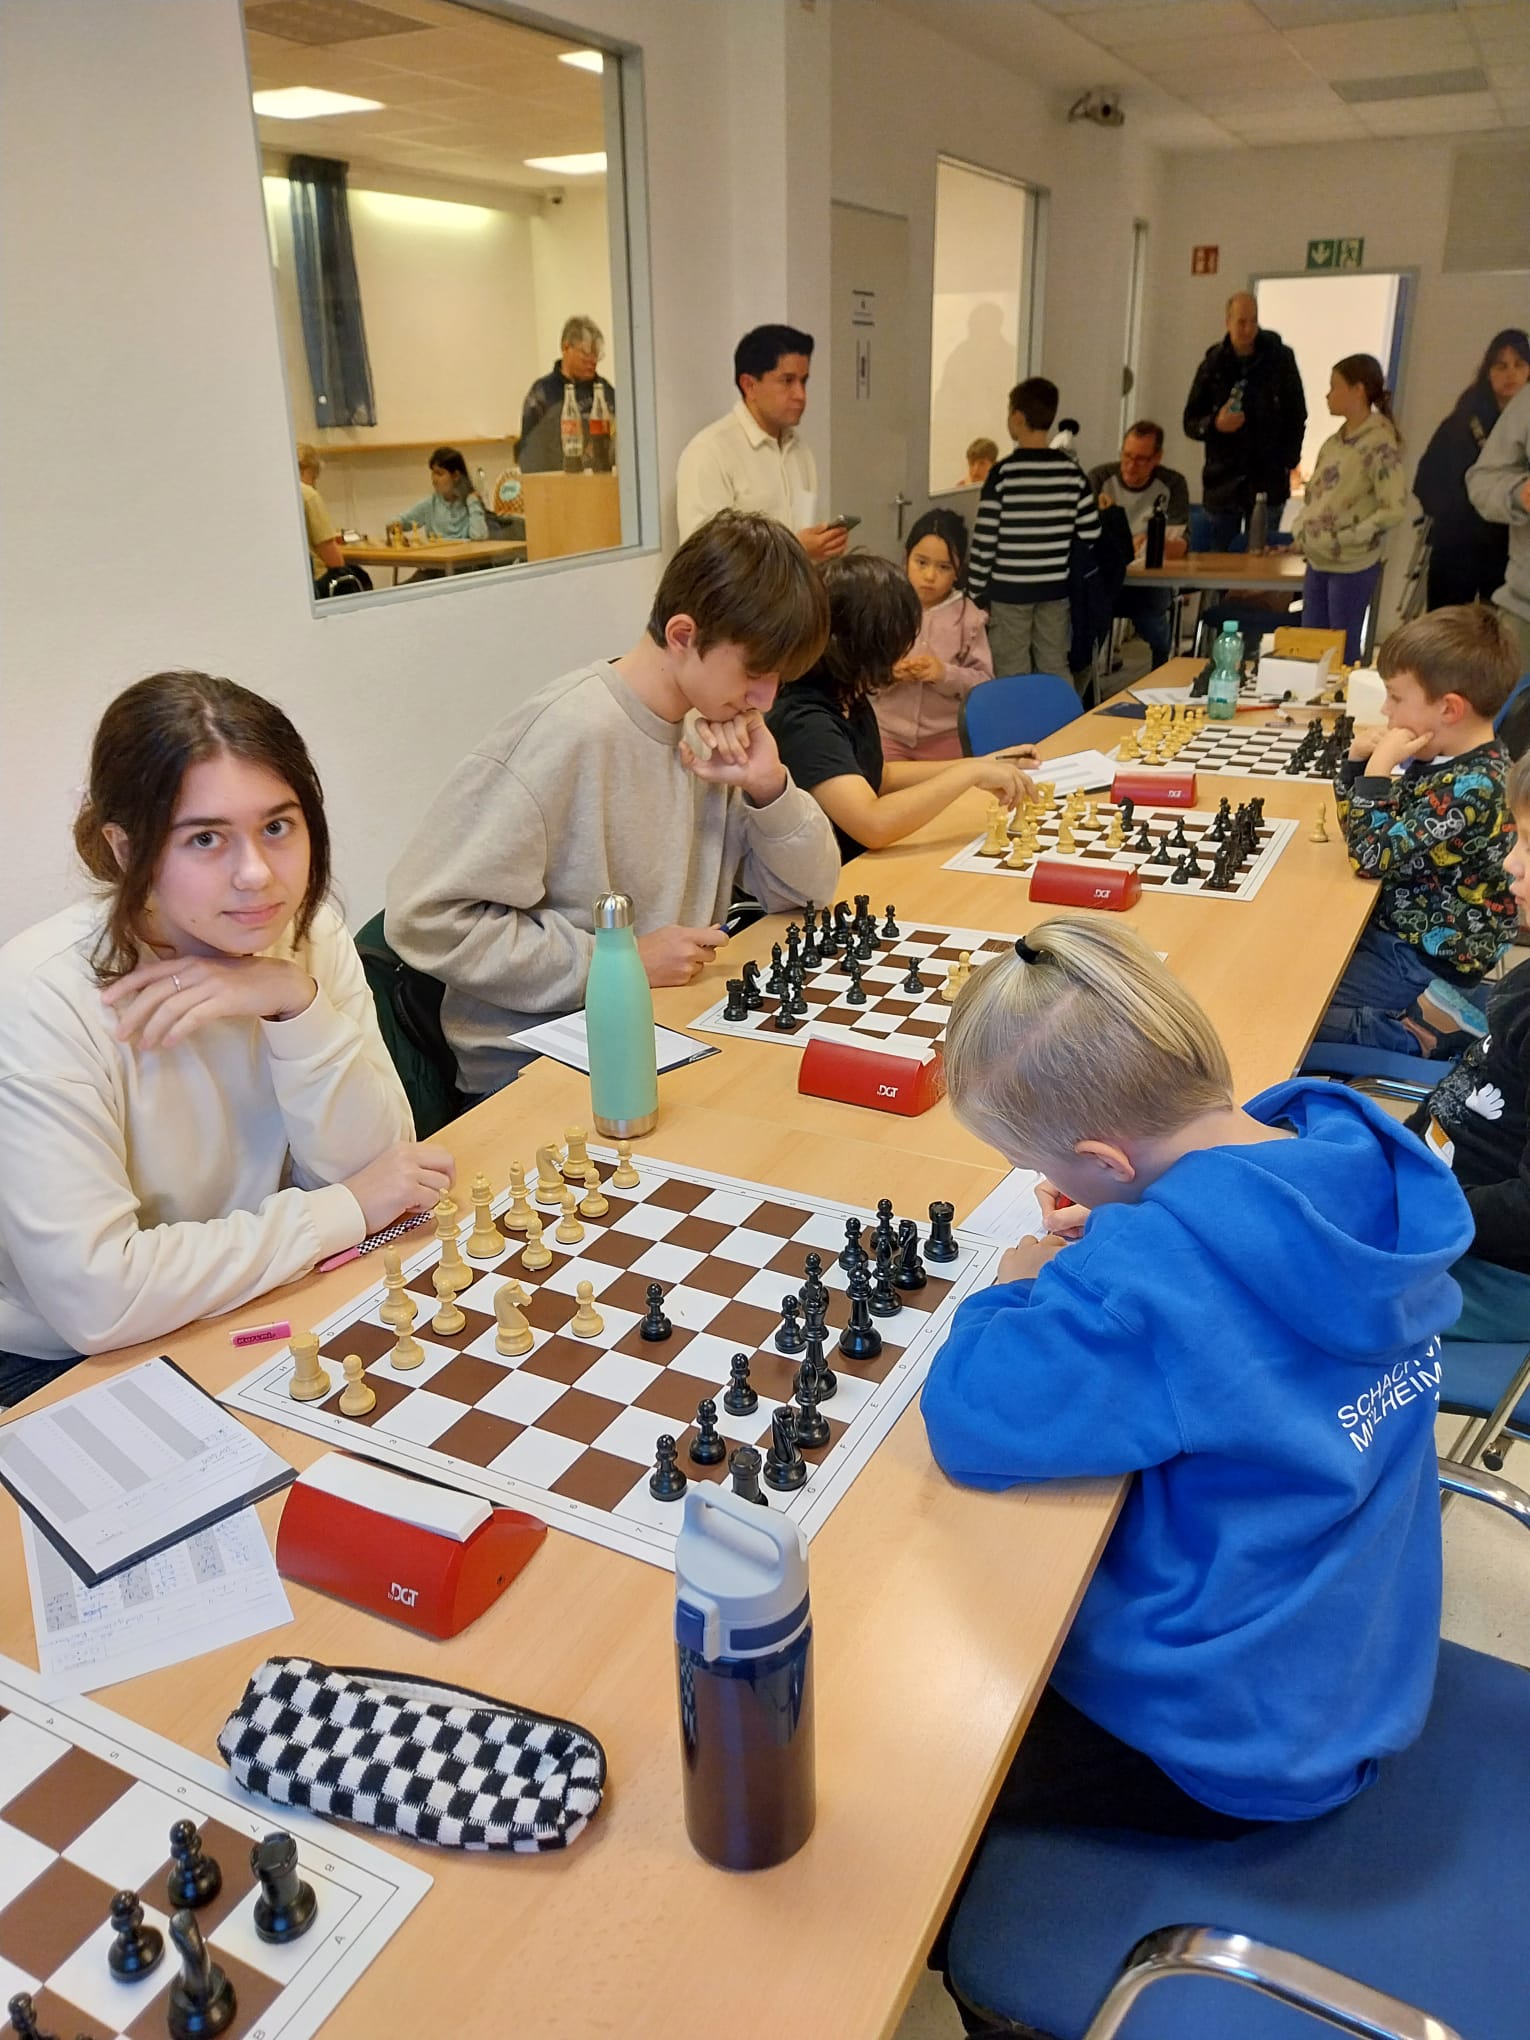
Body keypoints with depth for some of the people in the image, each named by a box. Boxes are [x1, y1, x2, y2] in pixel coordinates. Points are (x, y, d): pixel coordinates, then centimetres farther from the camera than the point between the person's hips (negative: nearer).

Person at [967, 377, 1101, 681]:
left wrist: (975, 593, -3)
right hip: (1056, 589, 4)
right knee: (1055, 671, 11)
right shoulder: (1071, 470, 2)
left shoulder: (1003, 472, -10)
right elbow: (1091, 534, 4)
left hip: (1009, 590, -4)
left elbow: (985, 541, -11)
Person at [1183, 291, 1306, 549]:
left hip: (1269, 482, -1)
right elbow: (1190, 423, 5)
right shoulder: (1213, 366, 3)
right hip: (1222, 483, 1)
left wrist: (1288, 462, -1)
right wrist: (1215, 424, -16)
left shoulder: (1280, 358, 1)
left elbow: (1297, 417, 7)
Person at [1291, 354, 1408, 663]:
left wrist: (1344, 539, -19)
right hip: (1318, 562, 8)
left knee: (1343, 653, 2)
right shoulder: (1335, 441, 10)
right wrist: (1301, 526, 2)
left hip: (1353, 566, -8)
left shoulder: (1379, 443, -14)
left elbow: (1395, 509, -19)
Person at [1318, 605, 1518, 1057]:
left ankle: (1405, 1037, -3)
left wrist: (1379, 765, -23)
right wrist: (1358, 760, -4)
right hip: (1396, 928, 9)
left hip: (1427, 964, -9)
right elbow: (1372, 830, 12)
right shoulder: (1443, 758, 1)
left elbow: (1372, 857, -26)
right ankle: (1398, 1018, 10)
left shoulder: (1472, 787, -25)